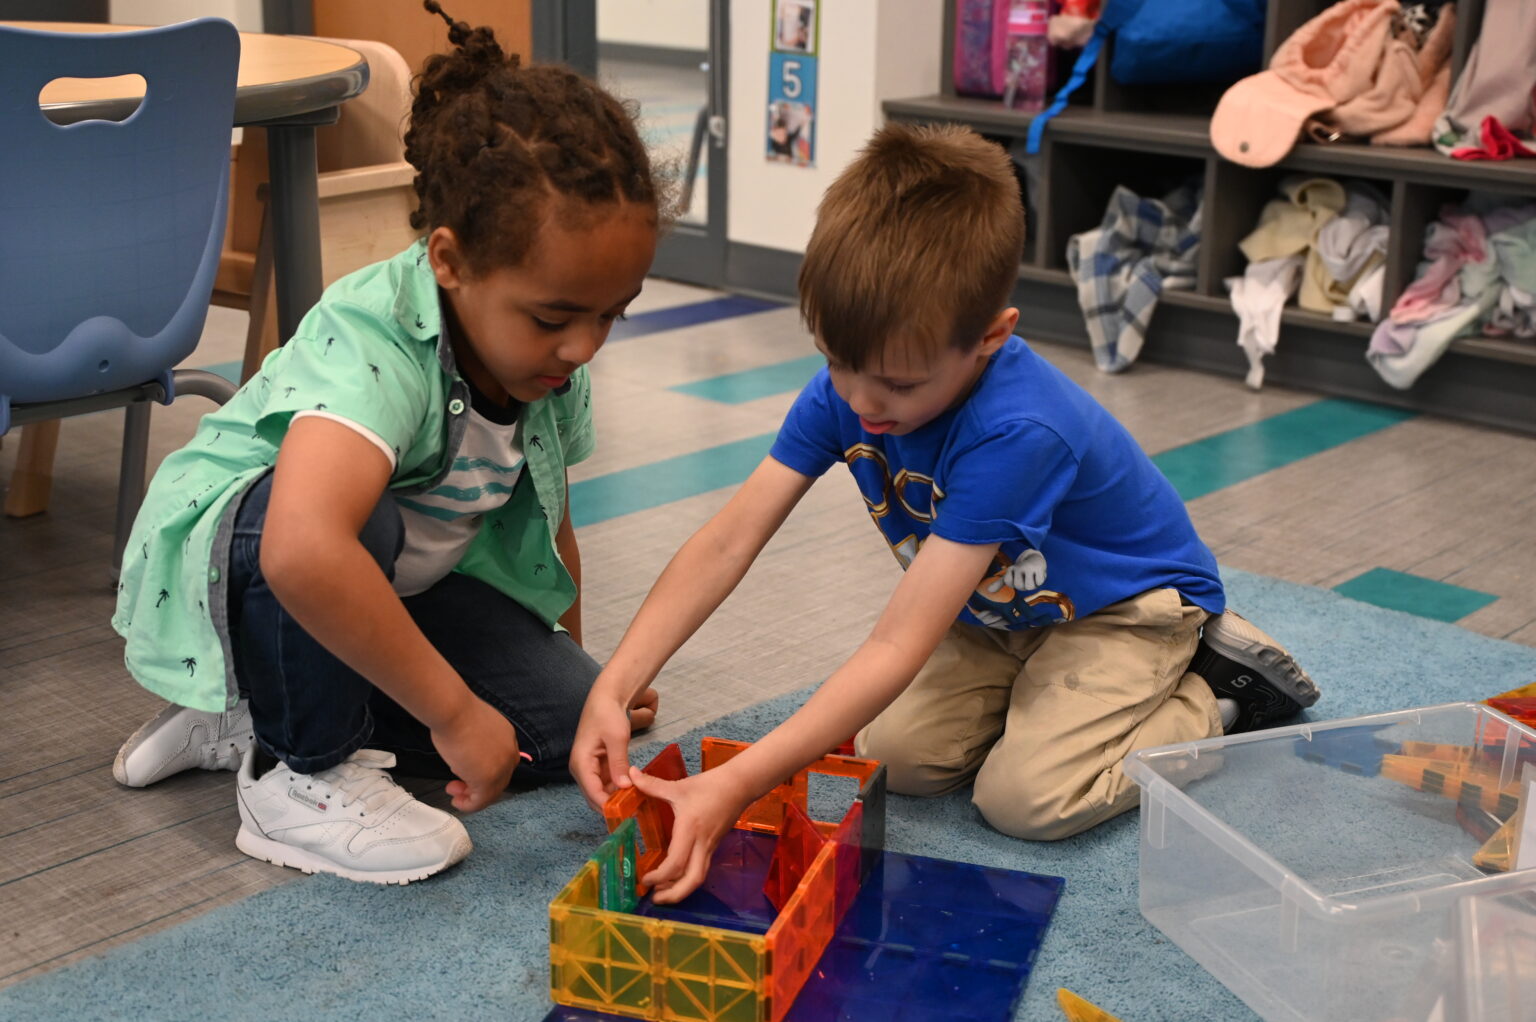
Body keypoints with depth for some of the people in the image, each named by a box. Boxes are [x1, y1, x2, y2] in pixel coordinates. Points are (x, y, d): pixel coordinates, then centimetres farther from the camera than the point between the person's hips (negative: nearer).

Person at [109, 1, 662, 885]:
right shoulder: (374, 346, -38)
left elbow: (546, 512, 6)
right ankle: (302, 774, -15)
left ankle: (253, 717, 4)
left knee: (568, 722, -10)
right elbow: (303, 552, -56)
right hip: (219, 561, -7)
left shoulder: (552, 356, -13)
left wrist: (574, 658, 11)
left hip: (401, 582, 7)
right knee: (354, 513, -41)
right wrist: (453, 710, -47)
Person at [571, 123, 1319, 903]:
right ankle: (1041, 685, 14)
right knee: (896, 756, -12)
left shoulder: (1015, 432, -42)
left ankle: (1220, 696, 2)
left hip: (1127, 604, -6)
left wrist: (735, 786, -49)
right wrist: (612, 690, -34)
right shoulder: (845, 388, -21)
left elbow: (898, 647, -44)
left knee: (1027, 796, -22)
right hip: (1002, 606, 6)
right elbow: (729, 541, -21)